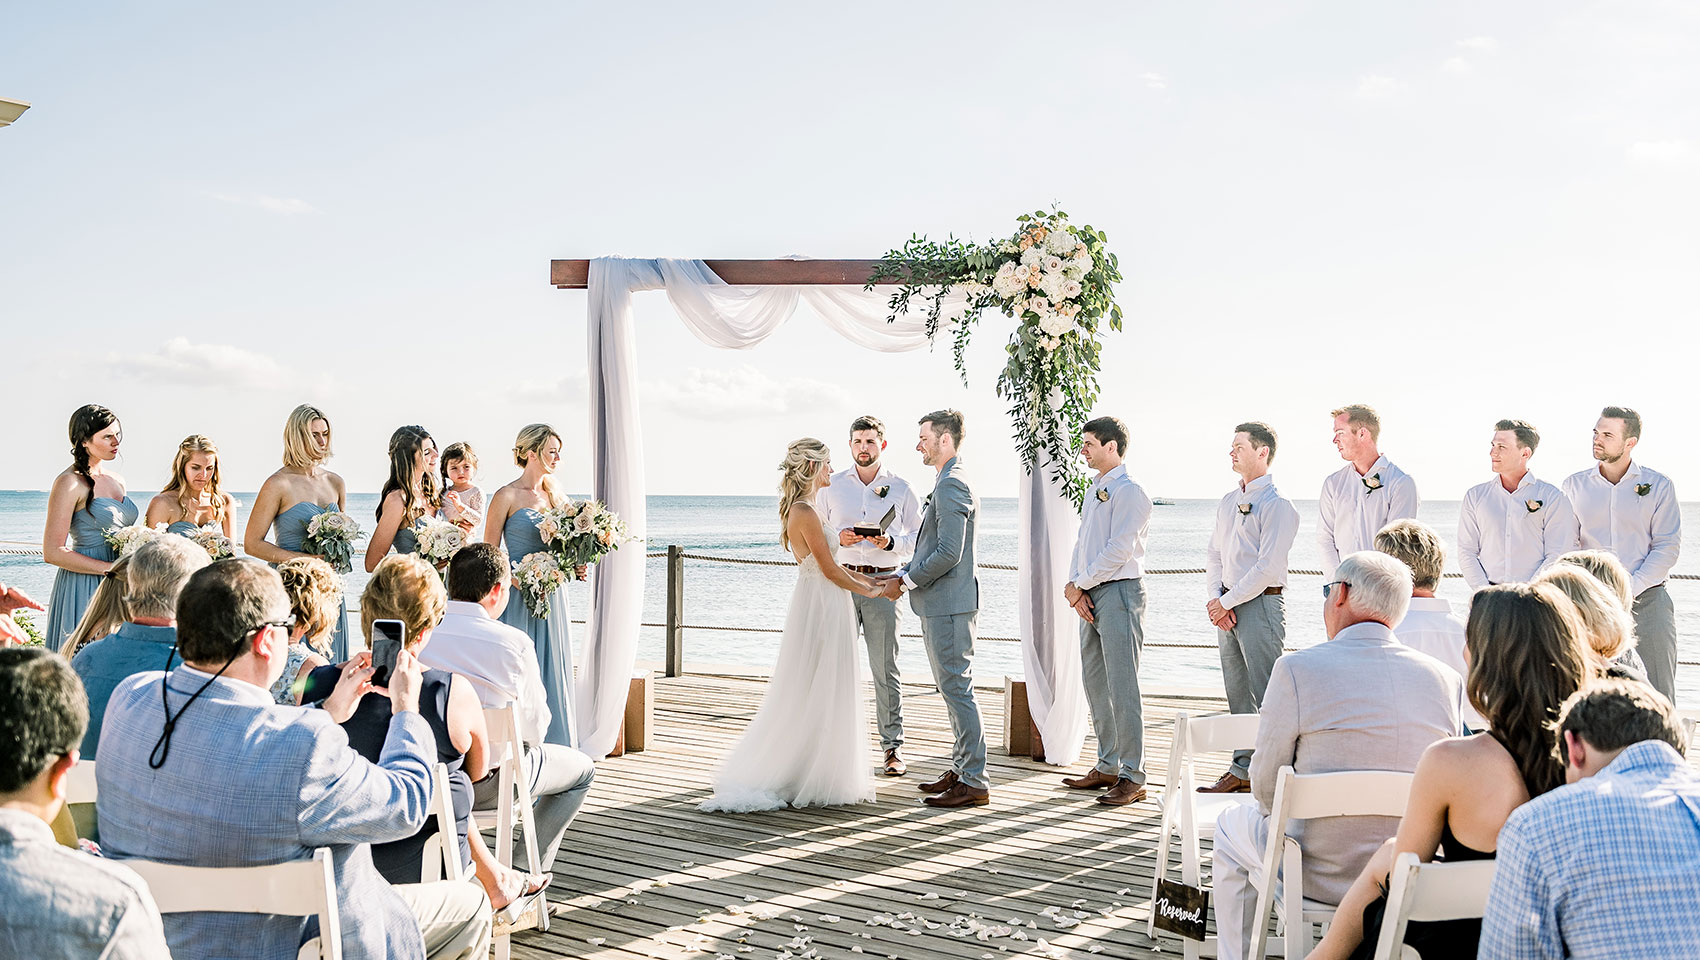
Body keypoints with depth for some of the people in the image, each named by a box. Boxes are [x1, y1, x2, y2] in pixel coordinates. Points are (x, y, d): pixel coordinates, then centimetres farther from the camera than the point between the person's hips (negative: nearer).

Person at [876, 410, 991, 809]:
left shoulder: (952, 484, -17)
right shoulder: (951, 481, 17)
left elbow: (948, 553, -23)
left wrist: (906, 581, -12)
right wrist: (903, 574, 11)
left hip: (948, 603, -11)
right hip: (940, 603, 11)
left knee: (956, 688, -6)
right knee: (953, 688, 16)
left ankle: (974, 783, -2)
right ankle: (961, 768, 24)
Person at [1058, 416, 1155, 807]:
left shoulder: (1129, 492, -10)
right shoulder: (1094, 490, 18)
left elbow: (1119, 550, -17)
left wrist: (1078, 584, -10)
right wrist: (1075, 588, 1)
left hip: (1119, 592, -9)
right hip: (1090, 596, 9)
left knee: (1122, 686, -9)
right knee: (1095, 683, 12)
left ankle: (1132, 777, -5)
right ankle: (1107, 767, 22)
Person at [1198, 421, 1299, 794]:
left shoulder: (1277, 505, -10)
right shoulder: (1228, 502, 16)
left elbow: (1267, 568, -16)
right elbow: (1214, 555, 17)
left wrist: (1226, 602, -13)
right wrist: (1213, 599, 1)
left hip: (1260, 604, -8)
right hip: (1227, 607, 8)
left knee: (1267, 695, -7)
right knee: (1237, 694, 11)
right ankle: (1242, 770, 18)